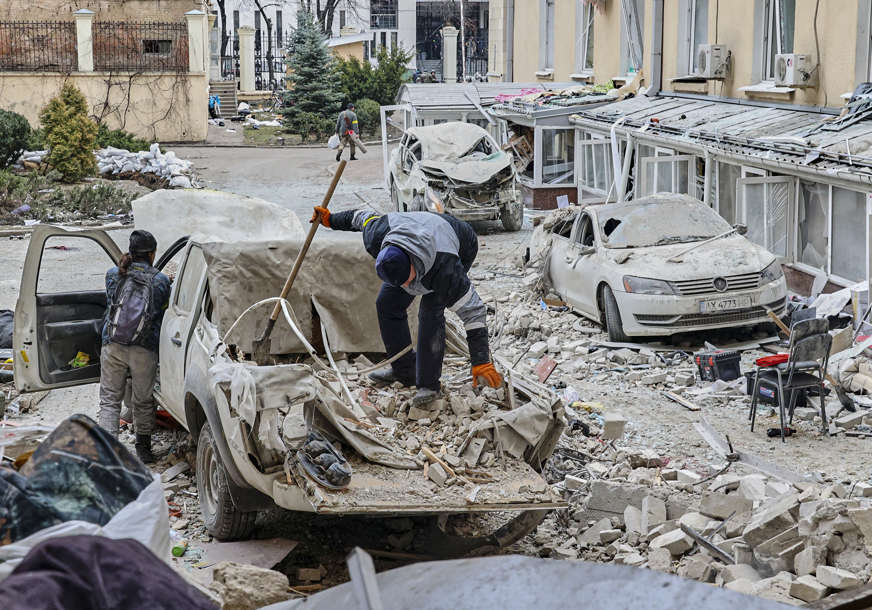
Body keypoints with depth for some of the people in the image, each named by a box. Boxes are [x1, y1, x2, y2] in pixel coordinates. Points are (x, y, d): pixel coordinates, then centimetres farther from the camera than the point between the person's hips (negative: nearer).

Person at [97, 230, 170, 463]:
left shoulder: (113, 275, 6)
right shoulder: (161, 281, 1)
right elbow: (162, 315, 10)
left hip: (113, 346, 1)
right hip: (144, 350, -1)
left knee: (109, 400, 7)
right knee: (143, 401, 14)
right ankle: (143, 449, 26)